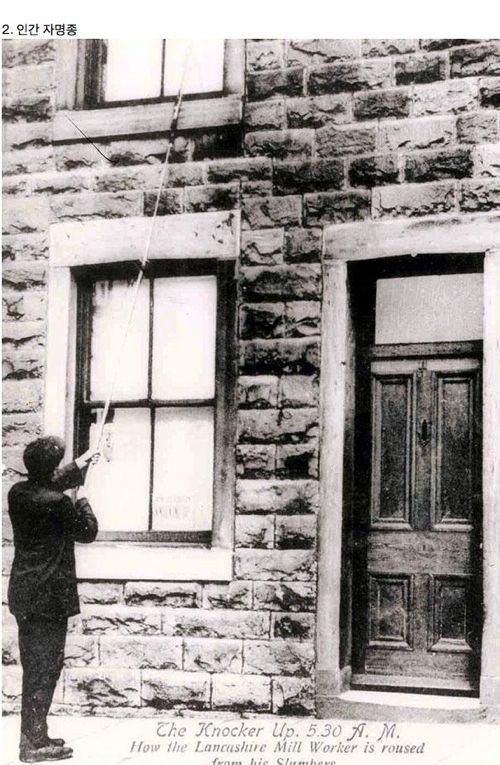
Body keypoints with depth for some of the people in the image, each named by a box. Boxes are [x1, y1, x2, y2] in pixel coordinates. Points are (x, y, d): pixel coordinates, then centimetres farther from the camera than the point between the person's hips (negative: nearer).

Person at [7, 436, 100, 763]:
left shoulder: (18, 493, 3)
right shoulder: (58, 502, -21)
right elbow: (88, 532, -6)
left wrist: (78, 467, 37)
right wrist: (83, 502, 11)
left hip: (24, 594, 8)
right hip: (50, 597, -8)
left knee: (34, 666, 16)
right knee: (45, 667, -1)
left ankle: (33, 735, 25)